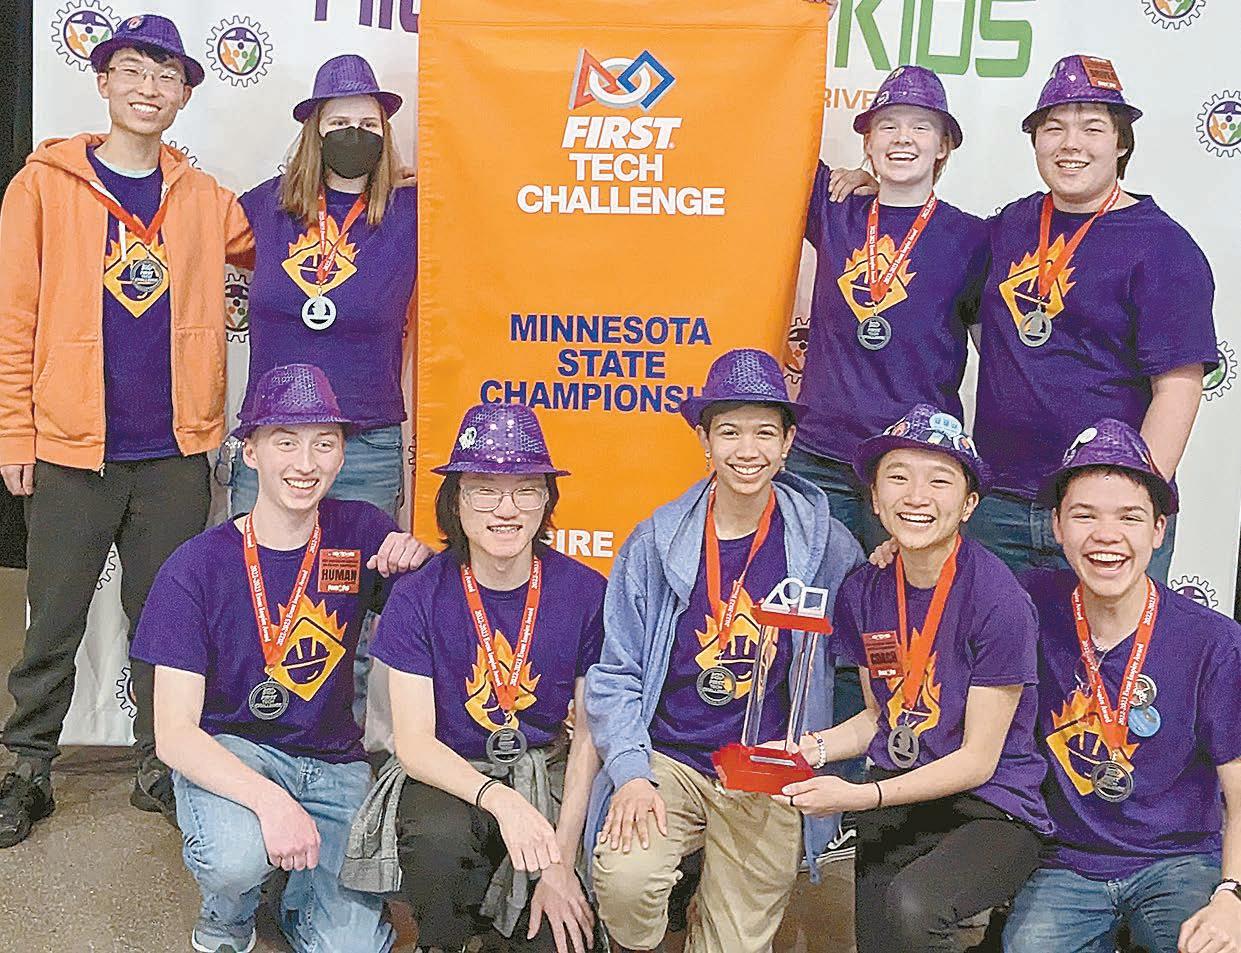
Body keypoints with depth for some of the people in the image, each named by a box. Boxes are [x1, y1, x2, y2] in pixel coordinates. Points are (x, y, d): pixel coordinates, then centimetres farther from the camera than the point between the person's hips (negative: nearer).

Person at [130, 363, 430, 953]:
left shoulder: (360, 532, -5)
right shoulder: (196, 568, -13)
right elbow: (174, 733, -17)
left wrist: (416, 559, -17)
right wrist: (268, 798, -35)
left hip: (334, 765, 2)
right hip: (228, 754, -2)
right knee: (237, 855, -34)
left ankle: (296, 892, 21)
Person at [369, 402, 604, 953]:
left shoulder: (584, 592, -8)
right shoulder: (417, 598, -11)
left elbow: (590, 732, -2)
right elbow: (414, 743, -13)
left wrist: (560, 862, -10)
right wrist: (498, 798, -32)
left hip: (550, 778, 2)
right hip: (448, 779, -1)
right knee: (440, 838, -34)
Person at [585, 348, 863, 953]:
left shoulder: (826, 546, -2)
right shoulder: (655, 541, -1)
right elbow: (614, 675, 2)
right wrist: (631, 773, -11)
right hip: (666, 761, 0)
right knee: (623, 879, -26)